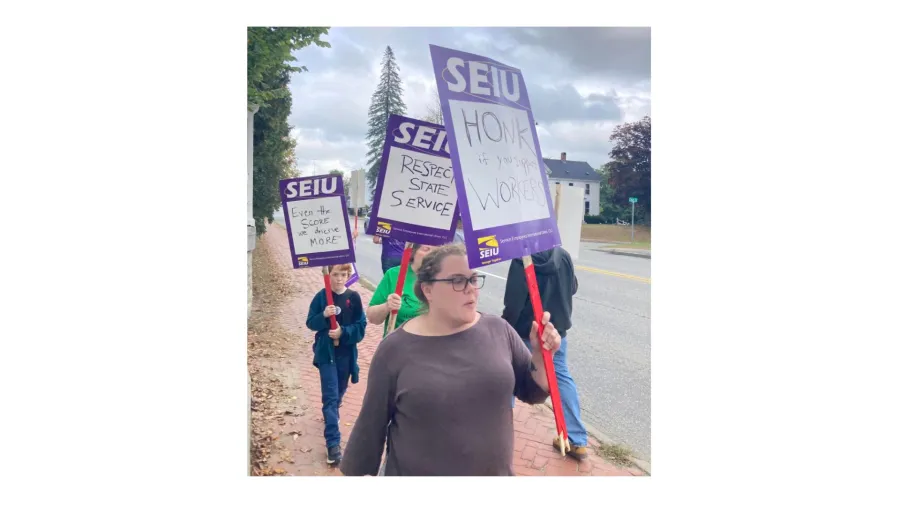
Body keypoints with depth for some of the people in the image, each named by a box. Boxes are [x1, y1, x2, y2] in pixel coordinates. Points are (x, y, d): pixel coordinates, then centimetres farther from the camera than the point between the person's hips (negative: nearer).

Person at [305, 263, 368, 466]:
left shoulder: (354, 297, -4)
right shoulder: (321, 297, -6)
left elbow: (361, 326, -4)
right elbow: (310, 323, -4)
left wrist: (343, 332, -20)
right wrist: (324, 315, -23)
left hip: (346, 354, 2)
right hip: (326, 353, -2)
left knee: (340, 392, 20)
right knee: (330, 397, -6)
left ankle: (332, 415, 51)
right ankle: (333, 443, -5)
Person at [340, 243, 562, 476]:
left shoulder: (498, 331, -7)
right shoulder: (395, 349, -13)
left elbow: (533, 392, 1)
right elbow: (372, 423, -6)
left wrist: (542, 354, -16)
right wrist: (353, 472, 0)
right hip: (414, 473, -2)